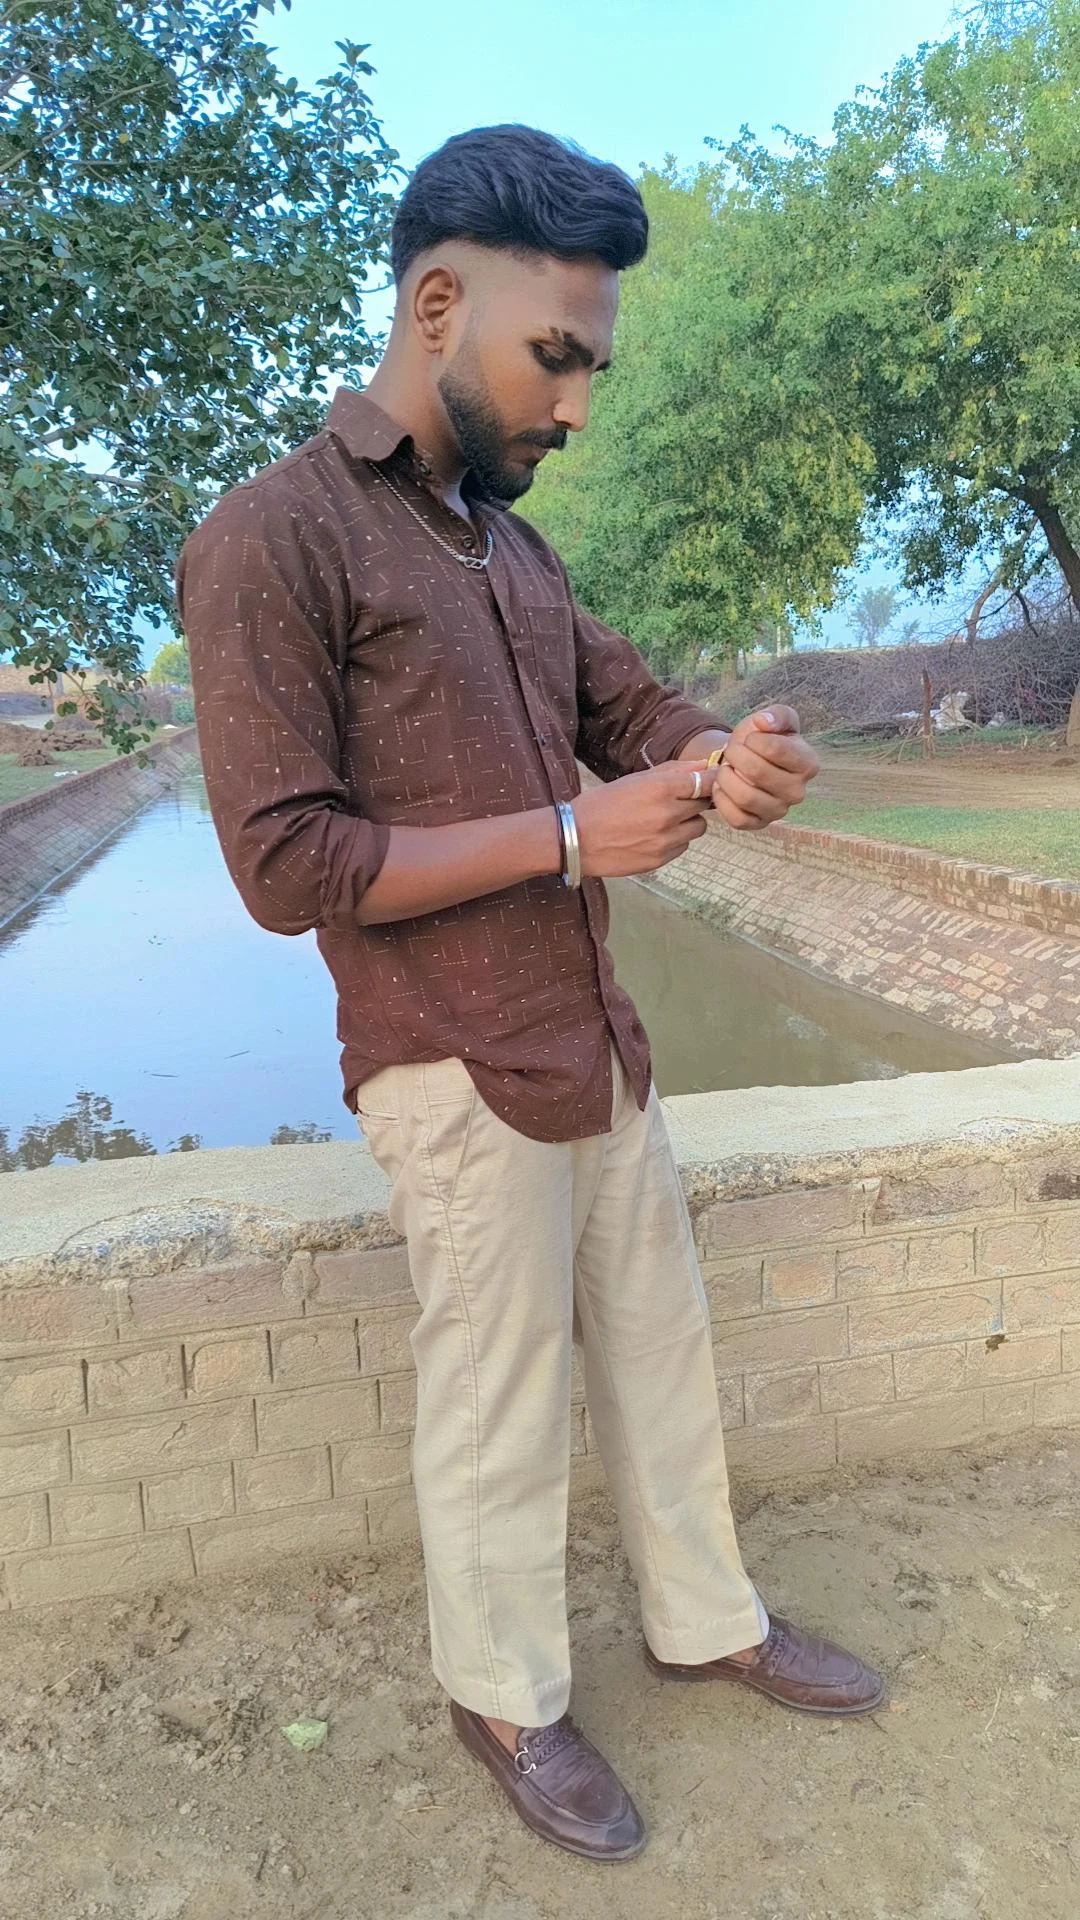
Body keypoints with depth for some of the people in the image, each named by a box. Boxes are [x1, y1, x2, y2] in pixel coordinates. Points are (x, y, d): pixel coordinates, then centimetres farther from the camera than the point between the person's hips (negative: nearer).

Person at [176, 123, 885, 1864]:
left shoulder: (517, 549, 12)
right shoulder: (272, 537, -13)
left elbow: (633, 707, 15)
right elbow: (288, 864, -18)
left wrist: (725, 759, -10)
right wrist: (571, 834, -19)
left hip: (601, 1049, 8)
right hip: (462, 1080, -7)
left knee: (664, 1354, 20)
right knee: (501, 1417, 9)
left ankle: (709, 1623, 42)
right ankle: (506, 1699, 35)